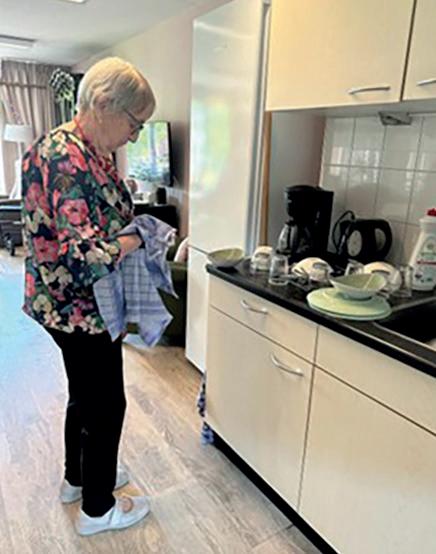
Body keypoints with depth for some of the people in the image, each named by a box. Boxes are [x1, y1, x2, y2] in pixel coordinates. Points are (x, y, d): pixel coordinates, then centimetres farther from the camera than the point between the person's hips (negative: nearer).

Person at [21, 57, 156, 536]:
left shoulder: (88, 151, 7)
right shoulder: (68, 160, -25)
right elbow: (85, 256, -31)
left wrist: (132, 225, 2)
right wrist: (134, 241, -16)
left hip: (73, 305, 10)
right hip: (81, 308, -10)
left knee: (86, 394, 24)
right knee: (106, 404, 8)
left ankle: (78, 478, 47)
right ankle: (97, 509, 31)